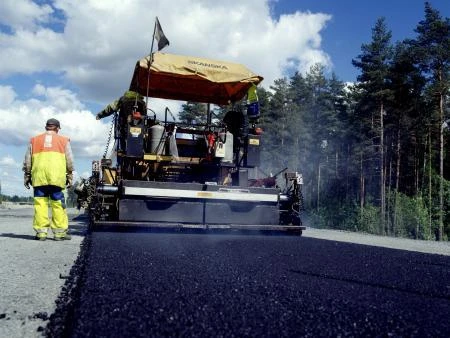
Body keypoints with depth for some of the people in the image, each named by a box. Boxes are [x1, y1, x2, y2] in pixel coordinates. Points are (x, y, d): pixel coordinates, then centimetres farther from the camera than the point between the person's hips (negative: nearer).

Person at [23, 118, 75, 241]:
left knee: (40, 203, 3)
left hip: (38, 176, 2)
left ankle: (41, 231, 1)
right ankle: (59, 232, 0)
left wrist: (27, 176, 20)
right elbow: (69, 161, 9)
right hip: (56, 177, -1)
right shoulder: (63, 140, 15)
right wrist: (69, 176, 12)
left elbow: (27, 161, 16)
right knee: (58, 204, 0)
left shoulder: (34, 140, 19)